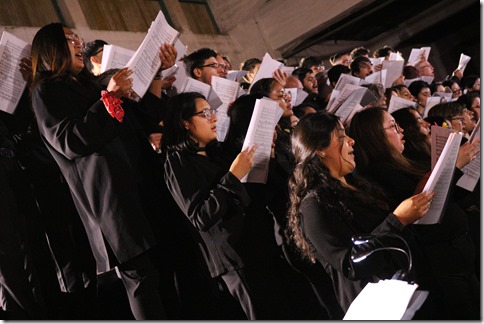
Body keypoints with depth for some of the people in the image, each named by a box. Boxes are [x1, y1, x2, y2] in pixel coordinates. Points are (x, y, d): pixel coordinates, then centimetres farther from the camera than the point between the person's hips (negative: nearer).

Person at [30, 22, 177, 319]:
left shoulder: (88, 84, 25)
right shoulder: (46, 91, 2)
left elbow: (141, 112, 27)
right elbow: (70, 141, -12)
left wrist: (161, 70, 18)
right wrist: (109, 98, -14)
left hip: (136, 180, 8)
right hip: (108, 191, -8)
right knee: (139, 272, -13)